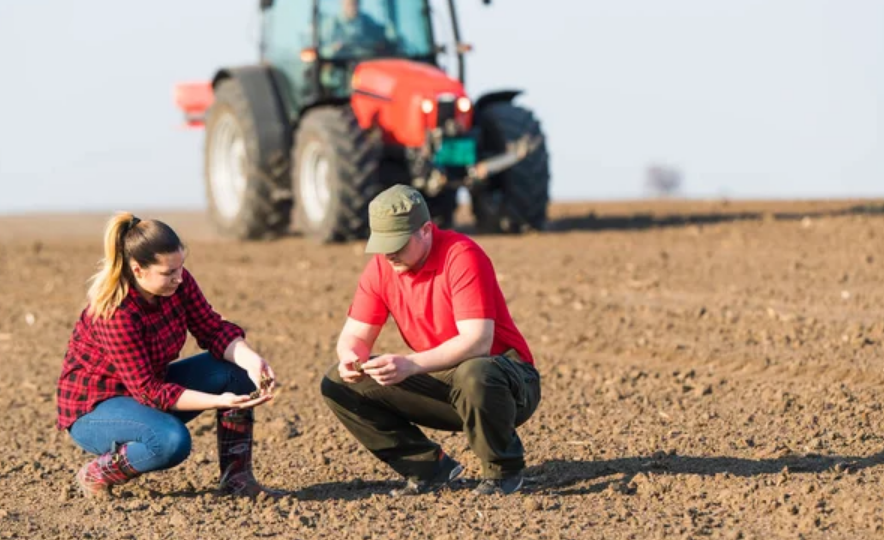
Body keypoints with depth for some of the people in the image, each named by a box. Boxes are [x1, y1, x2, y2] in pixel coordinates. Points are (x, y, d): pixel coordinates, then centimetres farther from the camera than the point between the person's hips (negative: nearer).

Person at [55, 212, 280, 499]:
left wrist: (252, 361, -28)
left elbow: (213, 329, -7)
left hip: (151, 387, 8)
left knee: (236, 371, -10)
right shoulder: (115, 313, -33)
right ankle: (96, 474, -11)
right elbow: (148, 391, -30)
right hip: (93, 408, -8)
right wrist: (219, 402, -37)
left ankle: (236, 478, -3)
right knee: (172, 440, -37)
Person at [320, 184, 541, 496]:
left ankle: (504, 470, -13)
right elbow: (354, 335, 0)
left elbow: (478, 341, -31)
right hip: (441, 384, 6)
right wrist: (350, 357, -25)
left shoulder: (461, 256, -22)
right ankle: (430, 467, 0)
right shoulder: (381, 267, -2)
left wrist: (411, 364, -42)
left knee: (474, 375, -43)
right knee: (338, 385, -6)